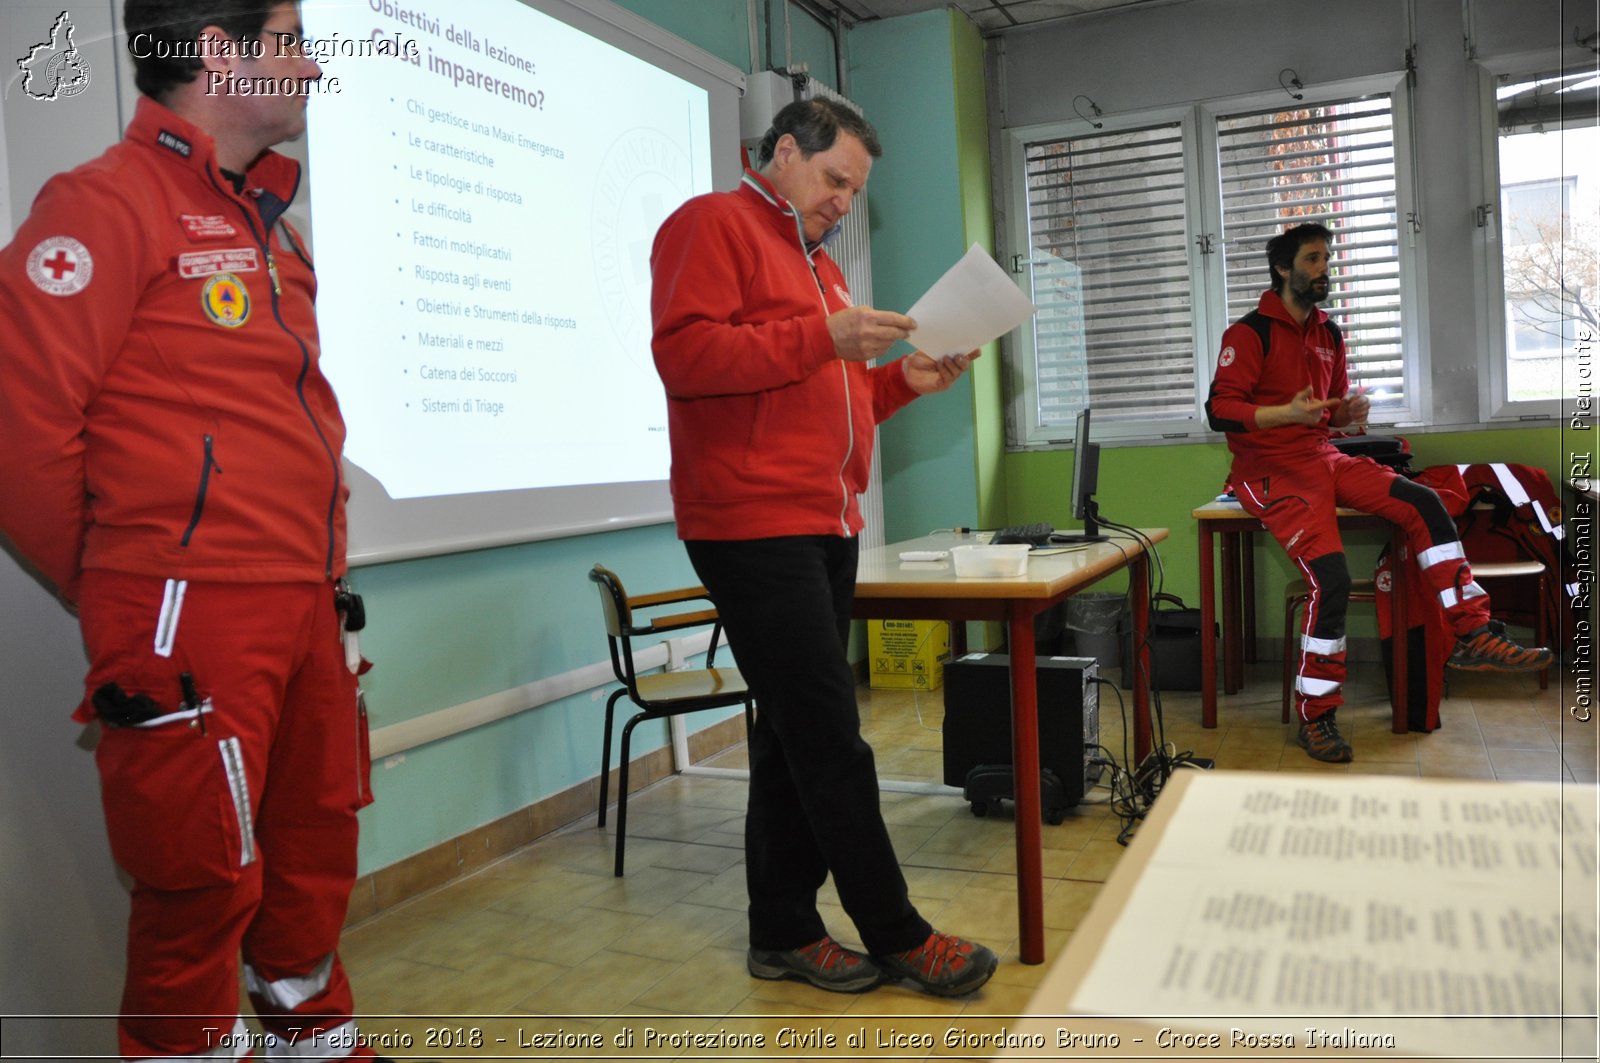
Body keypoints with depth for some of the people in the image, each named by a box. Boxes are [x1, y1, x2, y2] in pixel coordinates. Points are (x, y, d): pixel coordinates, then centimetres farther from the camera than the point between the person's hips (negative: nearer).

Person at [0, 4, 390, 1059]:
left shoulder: (271, 227, 17)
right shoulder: (110, 202, -9)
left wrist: (325, 571, 13)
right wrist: (116, 587, -2)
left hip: (307, 606, 8)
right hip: (191, 615, -8)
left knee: (318, 843, 17)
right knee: (206, 875, 2)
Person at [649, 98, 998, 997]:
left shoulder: (817, 261, 25)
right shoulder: (712, 225, -2)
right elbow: (685, 352, -18)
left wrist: (904, 380, 11)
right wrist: (822, 337, -19)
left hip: (823, 527, 10)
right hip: (754, 526, -9)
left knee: (795, 736, 11)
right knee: (831, 739, -4)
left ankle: (785, 931, 22)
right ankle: (895, 933, 9)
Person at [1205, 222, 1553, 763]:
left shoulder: (1327, 334, 17)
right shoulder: (1250, 333, -7)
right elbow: (1219, 410, -16)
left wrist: (1351, 411, 0)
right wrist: (1288, 412, -29)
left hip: (1321, 457, 8)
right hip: (1271, 470, -8)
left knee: (1423, 503, -12)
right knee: (1330, 578, -23)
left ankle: (1474, 635, -4)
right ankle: (1315, 720, -10)